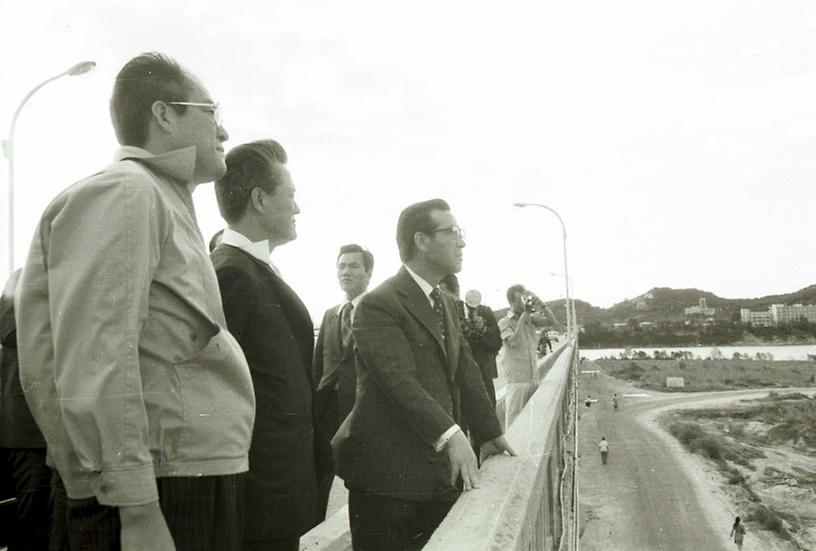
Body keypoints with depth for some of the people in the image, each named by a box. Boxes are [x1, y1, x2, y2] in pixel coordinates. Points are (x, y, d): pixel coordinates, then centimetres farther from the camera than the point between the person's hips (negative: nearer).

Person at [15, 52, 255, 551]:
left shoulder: (167, 203, 18)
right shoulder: (122, 193, -10)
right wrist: (137, 511, -21)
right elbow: (94, 365, -19)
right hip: (160, 496, -9)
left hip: (197, 483, 9)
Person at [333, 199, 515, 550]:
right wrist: (450, 435, -30)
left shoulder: (446, 304, 16)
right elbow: (400, 381, -22)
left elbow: (464, 370, 18)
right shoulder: (378, 306, -13)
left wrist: (489, 432, 17)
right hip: (389, 472, -7)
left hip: (441, 471, 8)